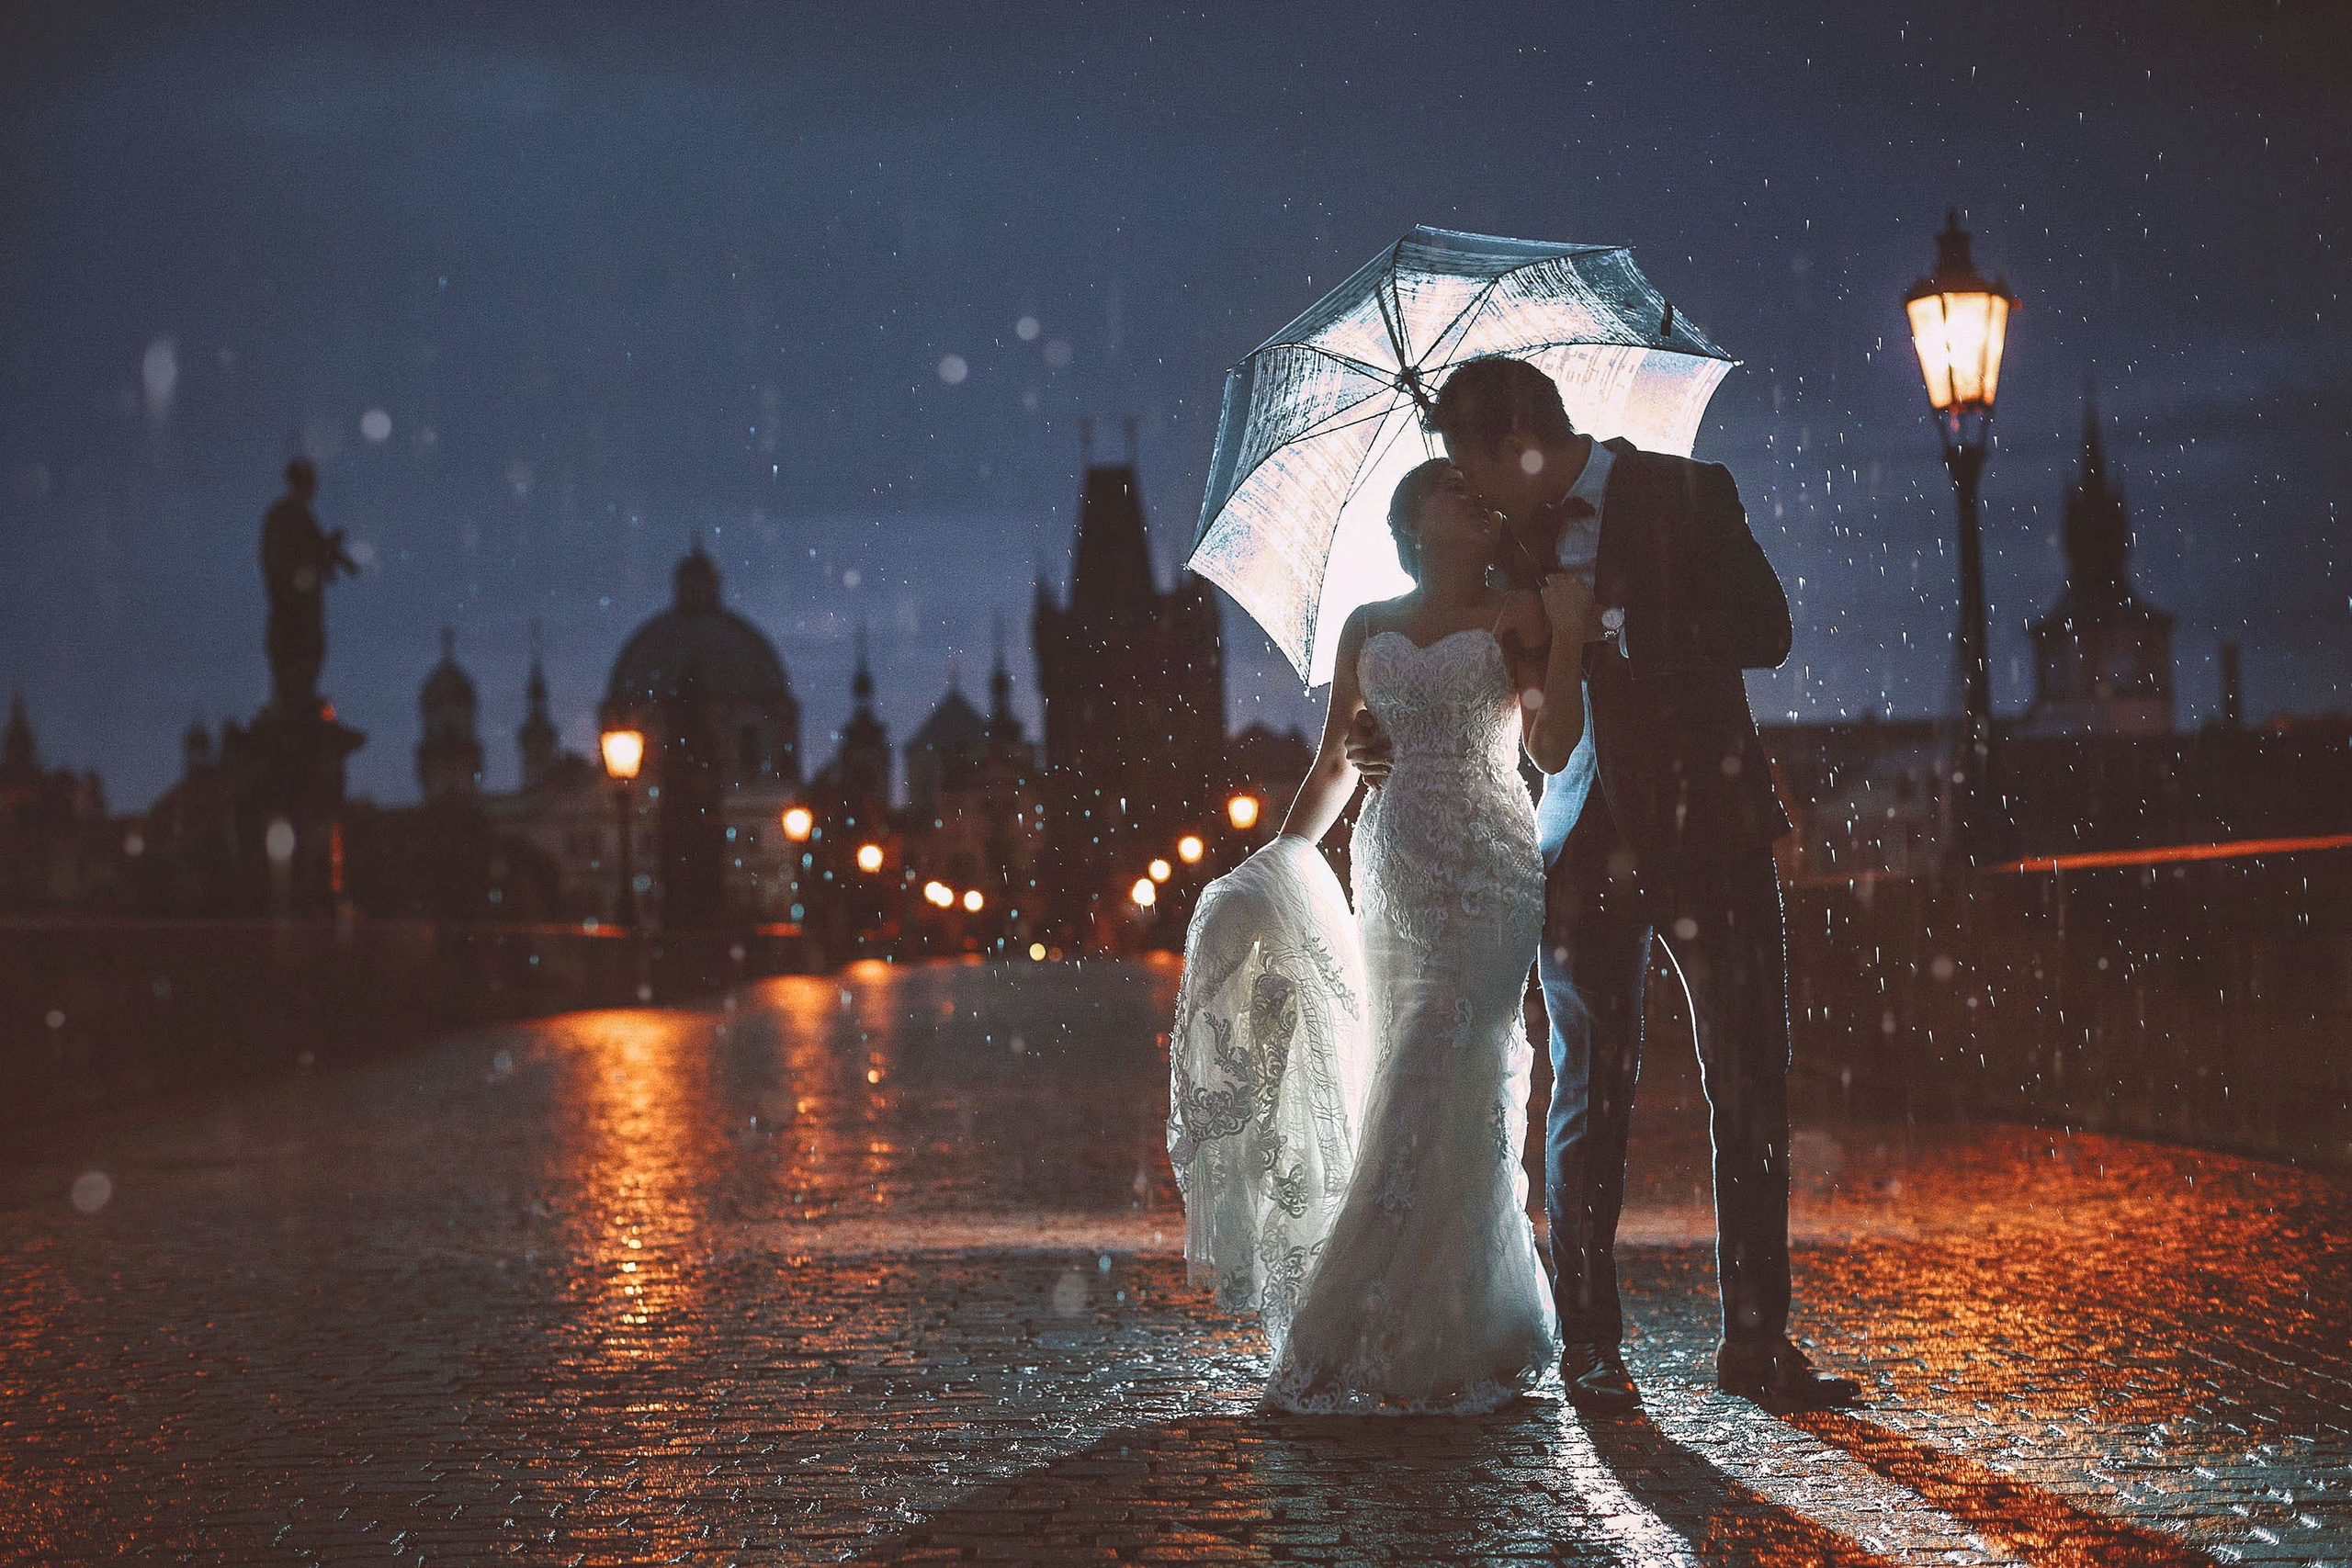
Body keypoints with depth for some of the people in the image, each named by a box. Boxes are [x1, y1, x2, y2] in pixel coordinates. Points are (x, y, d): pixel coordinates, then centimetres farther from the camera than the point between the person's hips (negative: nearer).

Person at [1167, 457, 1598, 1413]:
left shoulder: (1515, 617, 6)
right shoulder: (1368, 630, 17)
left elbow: (1552, 748, -5)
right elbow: (1336, 762, 19)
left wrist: (1568, 637, -14)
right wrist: (1286, 855, 9)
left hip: (1491, 872, -3)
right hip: (1395, 870, 3)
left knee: (1443, 1090, -8)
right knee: (1402, 1085, 1)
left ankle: (1435, 1343, -1)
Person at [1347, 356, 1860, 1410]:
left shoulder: (1687, 496, -1)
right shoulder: (1518, 542, 11)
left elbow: (1765, 635, -11)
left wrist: (1618, 624, -12)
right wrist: (1414, 749, 17)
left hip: (1713, 828, -2)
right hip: (1588, 842, 3)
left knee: (1749, 1086, -2)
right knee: (1591, 1094, 2)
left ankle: (1756, 1340, 5)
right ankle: (1590, 1345, 8)